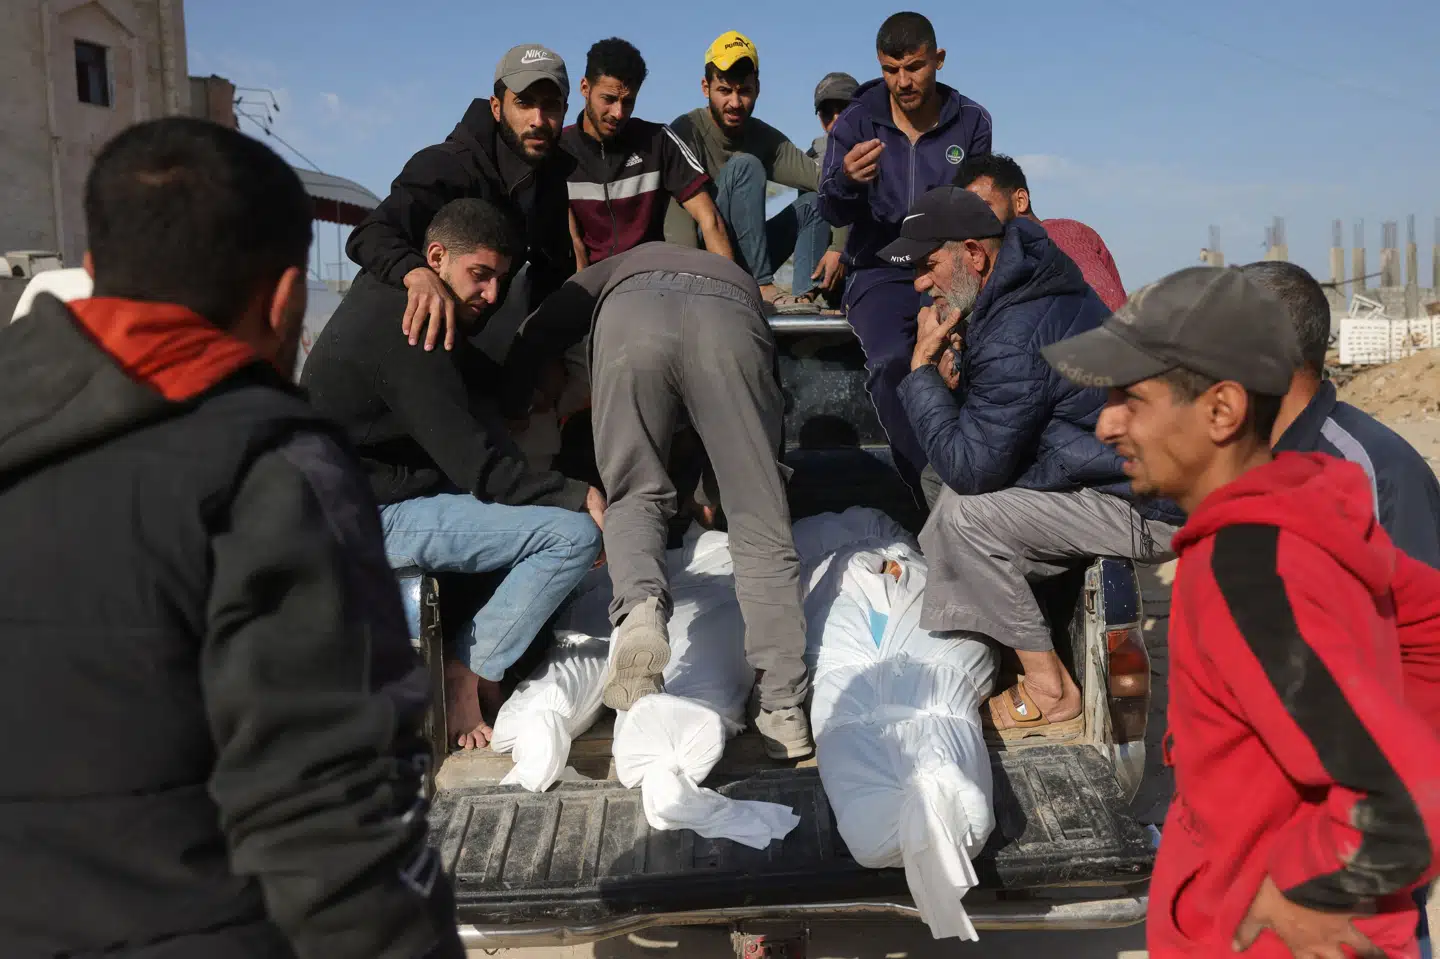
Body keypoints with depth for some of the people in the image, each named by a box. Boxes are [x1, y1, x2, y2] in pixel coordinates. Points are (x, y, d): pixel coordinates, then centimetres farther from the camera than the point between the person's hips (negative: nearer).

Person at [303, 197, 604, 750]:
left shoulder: (380, 291, 12)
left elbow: (486, 383, 20)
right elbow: (476, 468, -21)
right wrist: (581, 498, -14)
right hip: (371, 519, -11)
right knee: (574, 534, -17)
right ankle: (465, 678, -5)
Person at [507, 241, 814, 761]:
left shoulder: (618, 268, 45)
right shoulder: (737, 275, 49)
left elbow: (530, 339, 30)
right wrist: (710, 490, 52)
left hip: (628, 316, 0)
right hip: (730, 321, 1)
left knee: (635, 497, 10)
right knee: (762, 528, 3)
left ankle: (640, 605, -22)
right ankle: (785, 709, -3)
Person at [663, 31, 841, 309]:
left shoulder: (764, 137, 4)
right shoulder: (686, 132, -12)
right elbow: (676, 205, -24)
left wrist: (836, 245, -18)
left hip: (745, 260, 6)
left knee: (814, 202, -5)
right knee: (745, 166, -22)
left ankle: (805, 297, -25)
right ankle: (763, 288, -30)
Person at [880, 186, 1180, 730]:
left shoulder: (1015, 338, -26)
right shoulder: (1018, 289, 6)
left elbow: (969, 466, -20)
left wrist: (923, 369, -14)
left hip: (1148, 508, -11)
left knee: (966, 515, -17)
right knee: (962, 496, 10)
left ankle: (1048, 690, -4)